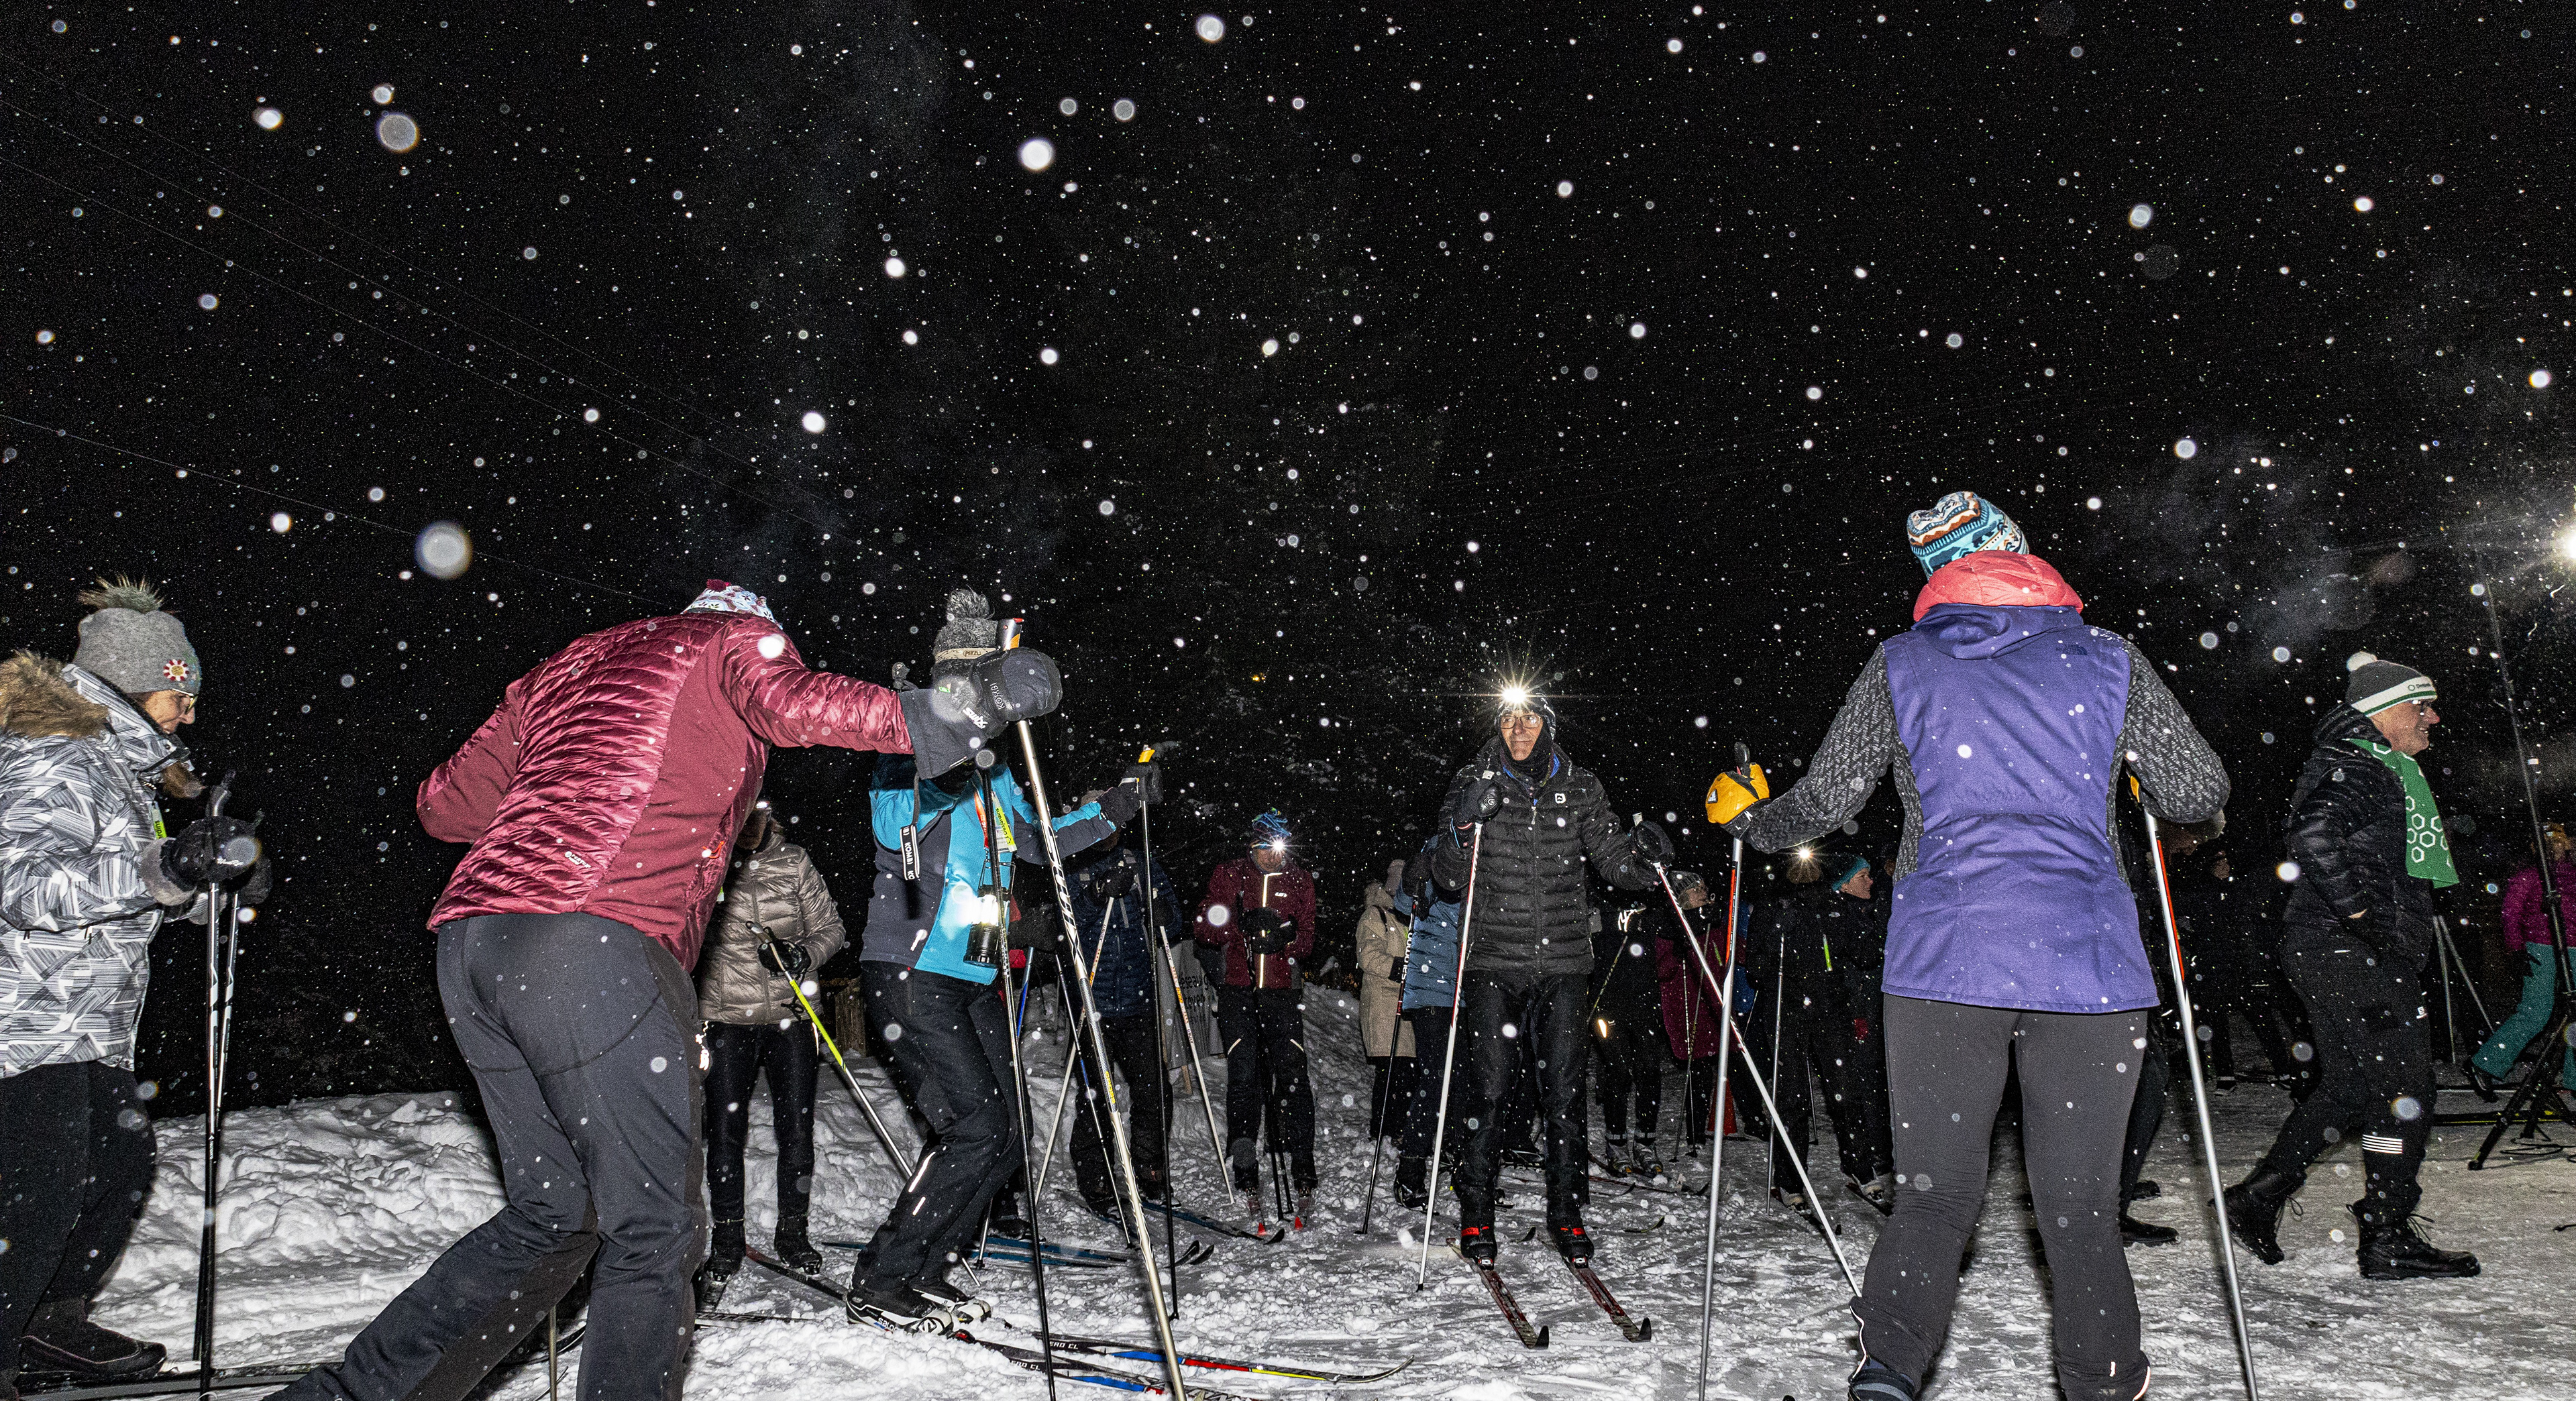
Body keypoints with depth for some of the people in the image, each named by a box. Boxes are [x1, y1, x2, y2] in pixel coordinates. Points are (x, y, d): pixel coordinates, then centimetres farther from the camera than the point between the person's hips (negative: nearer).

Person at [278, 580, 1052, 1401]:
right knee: (655, 1230, -1)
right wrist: (966, 707, -10)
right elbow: (794, 703, -11)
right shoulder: (738, 639, 14)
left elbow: (447, 806, 32)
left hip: (471, 944, 8)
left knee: (552, 1214, 18)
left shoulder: (569, 666, 31)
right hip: (598, 945, -8)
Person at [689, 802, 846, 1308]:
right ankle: (727, 1241, 13)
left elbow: (831, 926, 4)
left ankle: (791, 1232, 19)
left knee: (796, 1129, 2)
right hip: (727, 1018, 0)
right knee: (724, 1133, -3)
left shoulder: (794, 863, 1)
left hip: (789, 1015, 1)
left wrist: (803, 954, -16)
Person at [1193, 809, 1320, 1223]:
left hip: (1283, 991, 1)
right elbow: (1207, 930, 3)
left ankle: (1303, 1174, -3)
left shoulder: (1300, 881, 12)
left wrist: (1289, 936, -14)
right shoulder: (1227, 875, 8)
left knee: (1292, 1075, -8)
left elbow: (1308, 938, 9)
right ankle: (1246, 1174, 1)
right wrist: (1244, 924, -15)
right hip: (1238, 991, 0)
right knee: (1243, 1077, -5)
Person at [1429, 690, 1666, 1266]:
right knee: (1488, 1091, -1)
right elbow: (1448, 877, -2)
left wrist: (1641, 850, -15)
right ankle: (1476, 1217, 12)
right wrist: (1466, 825, -20)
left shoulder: (1579, 787, 7)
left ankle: (1567, 1213, 17)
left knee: (1564, 1093, 4)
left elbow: (1613, 862, 7)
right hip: (1494, 960, -1)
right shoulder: (1474, 784, 2)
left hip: (1564, 960, 1)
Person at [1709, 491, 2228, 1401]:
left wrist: (1746, 818, 28)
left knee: (1934, 1195, 6)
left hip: (1943, 961, 0)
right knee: (2080, 1207, 10)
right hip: (2089, 965, 0)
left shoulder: (1900, 665, 7)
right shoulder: (2110, 659, 7)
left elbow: (1826, 801, 9)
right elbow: (2199, 794, 11)